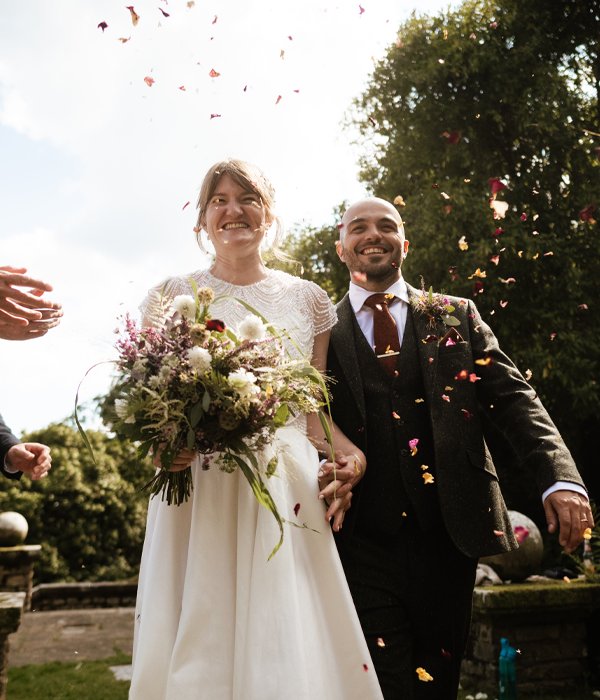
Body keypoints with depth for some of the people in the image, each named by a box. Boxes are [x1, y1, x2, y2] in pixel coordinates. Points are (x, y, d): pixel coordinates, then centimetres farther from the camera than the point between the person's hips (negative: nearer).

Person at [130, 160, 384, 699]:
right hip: (196, 488, 0)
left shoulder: (307, 299, 13)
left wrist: (350, 453, -7)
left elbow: (314, 406, 12)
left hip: (289, 491, 1)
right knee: (192, 646, -2)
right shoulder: (173, 296, 10)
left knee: (290, 643, -1)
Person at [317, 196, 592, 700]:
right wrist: (325, 468, -20)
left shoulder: (456, 316, 9)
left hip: (450, 536, 3)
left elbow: (513, 398, 1)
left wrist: (560, 478, -13)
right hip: (363, 542, -2)